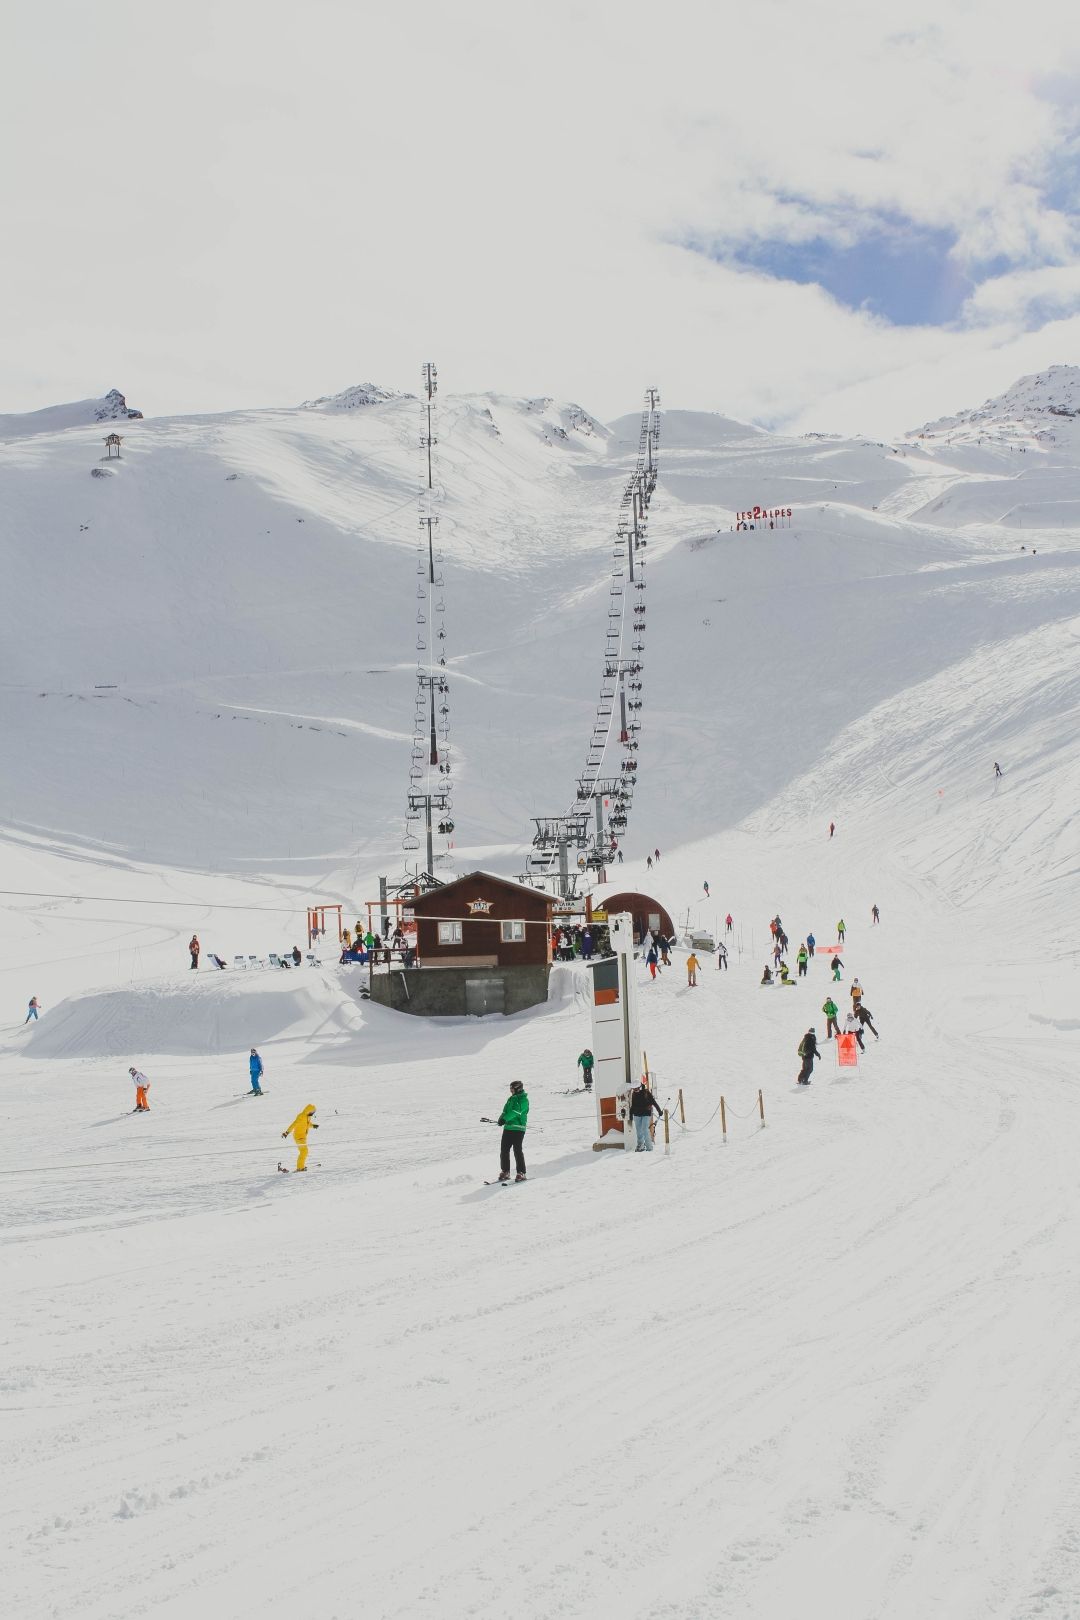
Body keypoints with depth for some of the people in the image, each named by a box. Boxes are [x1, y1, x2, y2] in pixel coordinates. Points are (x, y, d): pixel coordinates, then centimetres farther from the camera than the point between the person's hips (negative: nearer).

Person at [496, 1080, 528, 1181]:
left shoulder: (523, 1100, -6)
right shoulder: (511, 1099, 19)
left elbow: (516, 1112, -19)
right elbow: (505, 1111, 13)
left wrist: (505, 1119, -27)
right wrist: (501, 1118, -8)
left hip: (518, 1128, -8)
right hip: (508, 1127, 8)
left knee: (517, 1150, -10)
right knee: (504, 1150, 6)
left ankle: (521, 1173, -5)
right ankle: (505, 1172, 15)